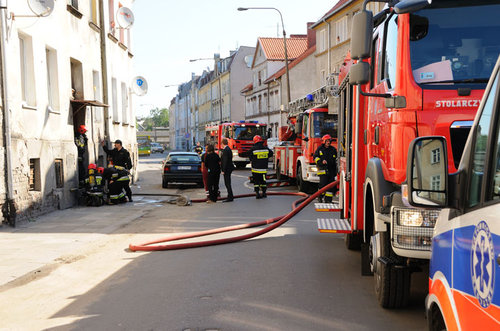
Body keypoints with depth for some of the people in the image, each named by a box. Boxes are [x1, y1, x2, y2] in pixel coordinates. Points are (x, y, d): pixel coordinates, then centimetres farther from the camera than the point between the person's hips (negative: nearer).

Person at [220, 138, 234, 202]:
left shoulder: (225, 150, -17)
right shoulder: (228, 149, 14)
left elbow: (225, 161, -21)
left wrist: (223, 170, -19)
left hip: (227, 169, -10)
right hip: (229, 168, 10)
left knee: (227, 183, -6)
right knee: (228, 183, 15)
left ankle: (230, 197, -4)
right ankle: (230, 196, 20)